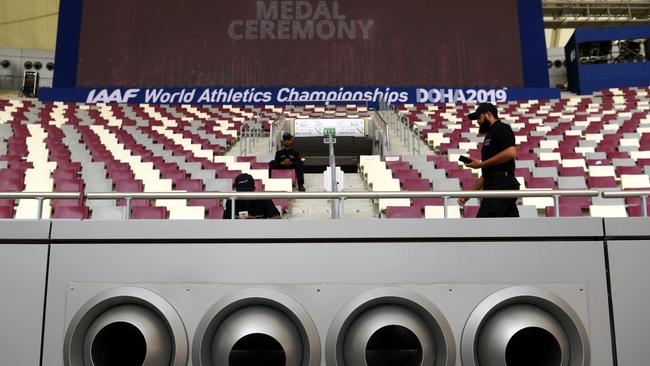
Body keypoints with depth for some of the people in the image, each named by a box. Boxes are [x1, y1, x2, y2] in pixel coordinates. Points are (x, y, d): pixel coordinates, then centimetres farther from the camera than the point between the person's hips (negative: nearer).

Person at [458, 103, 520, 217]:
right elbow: (487, 174, 27)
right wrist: (469, 193, 20)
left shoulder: (501, 129, -1)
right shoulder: (491, 136, 27)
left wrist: (481, 164, -14)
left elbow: (511, 152, -19)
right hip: (496, 186, 9)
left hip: (501, 185, -9)